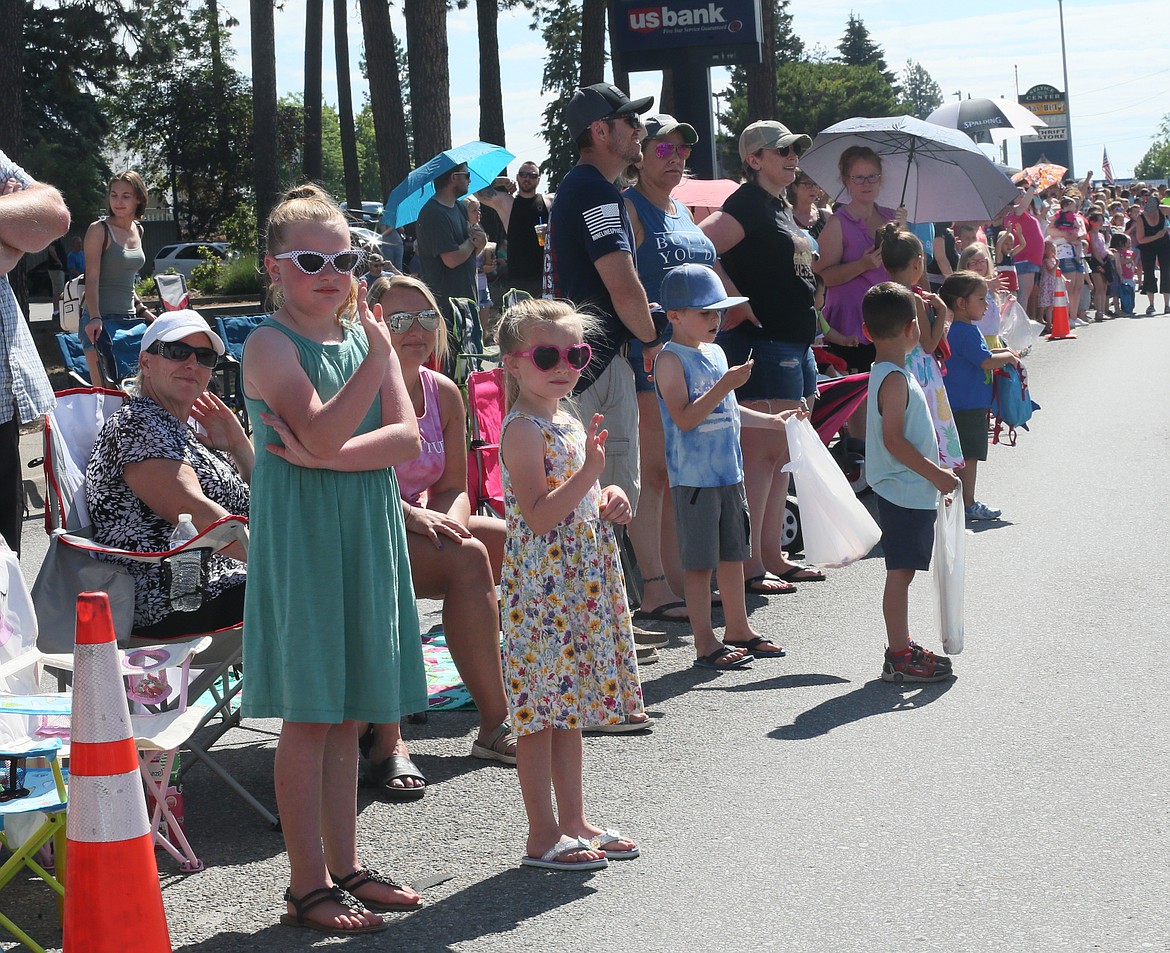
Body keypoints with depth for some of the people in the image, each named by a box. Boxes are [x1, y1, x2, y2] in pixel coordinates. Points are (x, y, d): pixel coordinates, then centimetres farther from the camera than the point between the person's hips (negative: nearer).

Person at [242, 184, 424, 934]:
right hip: (301, 535, -6)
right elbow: (321, 433, -21)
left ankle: (345, 866, 20)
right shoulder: (271, 345, -8)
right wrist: (378, 360, -28)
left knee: (348, 712, 11)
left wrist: (329, 457, -15)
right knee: (309, 713, -4)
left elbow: (407, 437, -1)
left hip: (367, 533, 6)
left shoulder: (366, 336, 10)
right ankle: (308, 885, 2)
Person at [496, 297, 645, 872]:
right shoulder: (523, 430, -13)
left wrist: (610, 499, 6)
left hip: (582, 583, 9)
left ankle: (574, 823, 22)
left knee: (568, 707, 15)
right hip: (541, 584, -9)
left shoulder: (570, 426, 15)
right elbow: (539, 517, -21)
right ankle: (543, 836, 2)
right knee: (541, 711, -3)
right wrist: (591, 471, -27)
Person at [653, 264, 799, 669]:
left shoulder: (715, 353, 14)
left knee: (732, 554, 15)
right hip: (694, 478, -8)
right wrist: (725, 384, -23)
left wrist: (771, 420, 20)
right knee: (700, 562, -2)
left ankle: (739, 630, 26)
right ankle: (705, 644, 3)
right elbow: (685, 418, -20)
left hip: (728, 472, 8)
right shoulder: (671, 359, -12)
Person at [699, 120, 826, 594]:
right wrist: (738, 302, -19)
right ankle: (748, 564, -8)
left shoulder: (780, 208, 18)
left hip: (795, 343, 10)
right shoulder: (748, 203, -12)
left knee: (781, 455, 12)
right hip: (762, 343, -10)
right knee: (761, 452, -10)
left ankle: (772, 555, 18)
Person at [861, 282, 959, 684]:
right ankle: (899, 658, -2)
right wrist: (936, 474, -18)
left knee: (903, 572, 15)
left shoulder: (888, 374, 13)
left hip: (909, 493, 10)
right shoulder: (895, 380, -18)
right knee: (900, 572, -5)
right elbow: (894, 440, -24)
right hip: (905, 492, -10)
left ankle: (902, 648, 23)